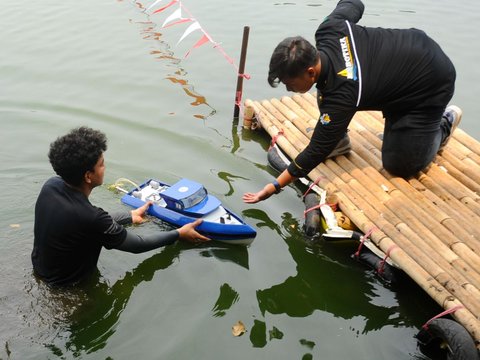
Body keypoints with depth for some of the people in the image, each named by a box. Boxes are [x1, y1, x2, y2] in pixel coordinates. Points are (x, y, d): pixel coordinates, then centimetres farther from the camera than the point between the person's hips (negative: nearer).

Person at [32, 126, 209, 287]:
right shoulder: (89, 217, -36)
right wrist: (179, 234, -6)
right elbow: (138, 245, -18)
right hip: (64, 285, -6)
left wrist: (131, 215, 13)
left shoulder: (50, 185, -15)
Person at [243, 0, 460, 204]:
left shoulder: (342, 93, -36)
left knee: (401, 166, -5)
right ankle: (339, 140, 11)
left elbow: (317, 151, -27)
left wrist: (273, 187, -24)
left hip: (433, 82, -8)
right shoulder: (328, 31, -19)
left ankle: (445, 121, 17)